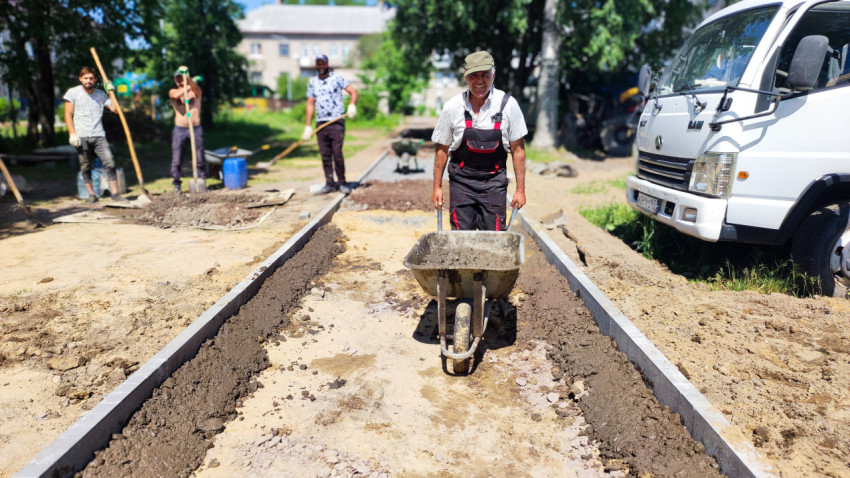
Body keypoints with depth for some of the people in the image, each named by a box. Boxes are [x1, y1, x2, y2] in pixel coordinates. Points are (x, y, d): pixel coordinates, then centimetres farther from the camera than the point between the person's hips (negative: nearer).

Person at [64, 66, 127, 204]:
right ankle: (91, 195, 12)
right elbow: (68, 115, 3)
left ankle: (115, 193, -6)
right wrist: (72, 134, -6)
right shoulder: (73, 92, 5)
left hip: (99, 136, 1)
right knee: (86, 167, 3)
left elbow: (115, 109, 4)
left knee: (110, 162, -11)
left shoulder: (101, 94, 11)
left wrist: (112, 93, -2)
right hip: (81, 136, -1)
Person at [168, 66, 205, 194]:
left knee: (200, 159, -1)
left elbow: (195, 88, -18)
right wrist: (187, 87, -18)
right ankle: (176, 185, 6)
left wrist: (188, 79, -35)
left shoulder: (195, 91, 8)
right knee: (177, 160, -1)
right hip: (180, 130, 1)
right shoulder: (173, 91, 11)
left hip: (196, 129, 0)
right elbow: (176, 95, -14)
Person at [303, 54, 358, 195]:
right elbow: (310, 104, 14)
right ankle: (329, 184, 9)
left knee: (337, 153, -9)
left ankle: (342, 183, 3)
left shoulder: (337, 78, 3)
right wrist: (308, 126, 8)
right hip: (320, 123, 4)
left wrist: (352, 105, -20)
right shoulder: (313, 82, 14)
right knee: (325, 155, 3)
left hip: (337, 122, -4)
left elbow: (353, 92, 0)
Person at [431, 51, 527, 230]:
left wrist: (520, 189, -1)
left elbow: (517, 149, 0)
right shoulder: (452, 107, -5)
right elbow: (442, 149, 4)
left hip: (494, 181, 0)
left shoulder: (508, 104, -5)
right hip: (461, 180, 0)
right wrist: (437, 186, 6)